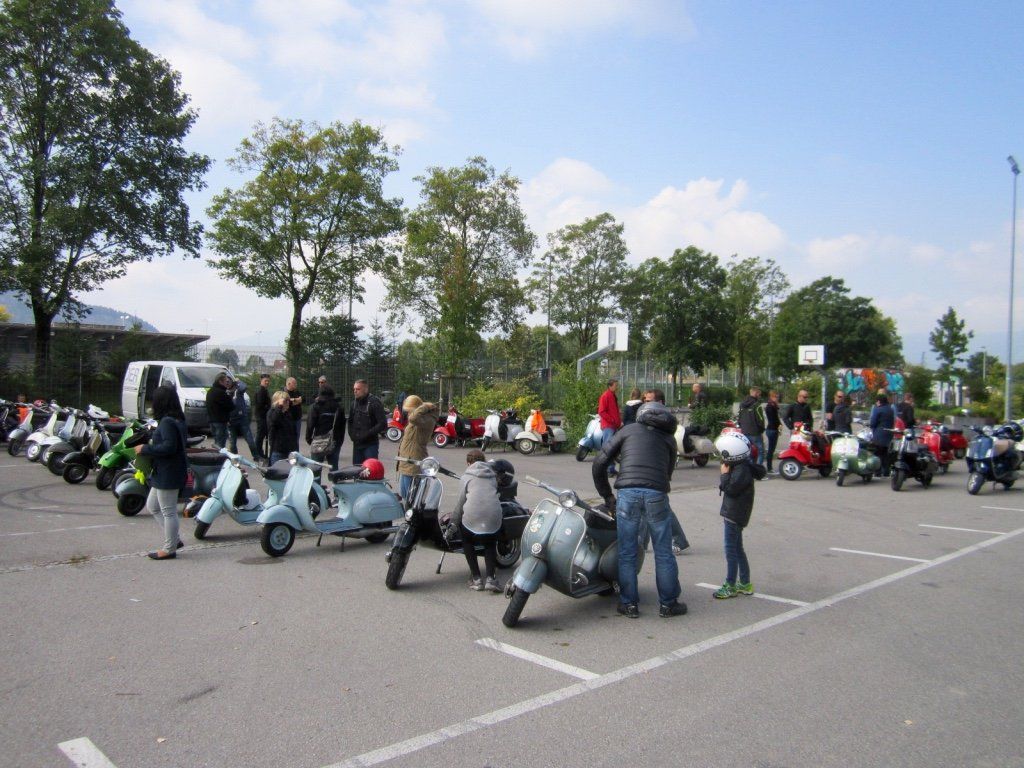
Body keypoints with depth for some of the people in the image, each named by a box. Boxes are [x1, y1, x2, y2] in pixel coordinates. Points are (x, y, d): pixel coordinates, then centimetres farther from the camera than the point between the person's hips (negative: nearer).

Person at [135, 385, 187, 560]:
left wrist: (145, 449, -18)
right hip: (164, 473, 11)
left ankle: (169, 549, 10)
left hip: (168, 474, -11)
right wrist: (153, 443, 13)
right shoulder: (177, 420, 10)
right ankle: (174, 540, 24)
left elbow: (169, 447, -28)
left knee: (168, 511, 0)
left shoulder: (167, 422, -20)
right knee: (152, 506, 21)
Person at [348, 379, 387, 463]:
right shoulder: (354, 402, 12)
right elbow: (350, 421, 24)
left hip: (370, 444, -7)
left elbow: (382, 424, -15)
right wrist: (352, 434, 7)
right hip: (357, 443, 7)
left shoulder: (374, 402, -10)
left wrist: (367, 434, -17)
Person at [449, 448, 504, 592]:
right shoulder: (492, 475, 23)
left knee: (467, 542, 24)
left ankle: (476, 579, 13)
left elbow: (461, 501, 9)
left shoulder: (467, 476, 12)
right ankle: (491, 579, 5)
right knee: (490, 544, 27)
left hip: (473, 517, -3)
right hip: (494, 517, 3)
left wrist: (454, 521, 22)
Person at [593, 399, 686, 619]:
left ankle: (629, 604, 15)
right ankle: (668, 603, 19)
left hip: (627, 493, -1)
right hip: (656, 494, 1)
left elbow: (600, 463, 13)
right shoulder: (669, 438, 22)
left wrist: (606, 495, 21)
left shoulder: (628, 430, 18)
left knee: (627, 553, 9)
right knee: (663, 553, 11)